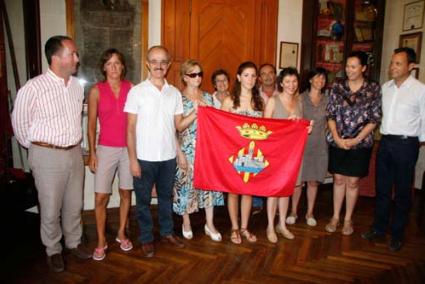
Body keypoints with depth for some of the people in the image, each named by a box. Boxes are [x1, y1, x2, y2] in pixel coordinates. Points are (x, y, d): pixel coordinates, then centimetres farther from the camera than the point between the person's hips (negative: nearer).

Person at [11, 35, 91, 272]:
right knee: (51, 208, 9)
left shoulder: (78, 86, 2)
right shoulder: (33, 88, -15)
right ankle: (53, 250, 30)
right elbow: (19, 122, -3)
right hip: (48, 156, -5)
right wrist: (36, 148, 6)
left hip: (75, 153, 5)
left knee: (74, 204, 16)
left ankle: (74, 242, 36)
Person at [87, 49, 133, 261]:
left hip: (129, 148, 1)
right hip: (106, 149, -1)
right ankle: (101, 241, 18)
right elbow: (91, 124, 1)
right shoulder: (96, 91, -2)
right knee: (101, 198, -1)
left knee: (126, 193, 11)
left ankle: (121, 233, 30)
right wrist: (92, 152, -3)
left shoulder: (130, 88, 1)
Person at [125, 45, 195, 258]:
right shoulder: (137, 91, -6)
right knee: (143, 200, 10)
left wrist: (195, 114, -12)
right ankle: (146, 239, 27)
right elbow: (130, 128, -7)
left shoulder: (175, 93, 4)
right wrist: (132, 159, -10)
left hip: (168, 157, 3)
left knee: (166, 196, 17)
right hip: (144, 157, -3)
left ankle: (167, 232, 35)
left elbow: (178, 125, 6)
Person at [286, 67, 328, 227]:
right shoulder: (300, 98, -1)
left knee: (313, 181, 9)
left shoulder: (326, 100, 7)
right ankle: (293, 212, 18)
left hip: (319, 146, 2)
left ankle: (309, 213, 23)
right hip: (301, 144, -2)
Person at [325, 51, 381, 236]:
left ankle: (348, 219, 25)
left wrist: (356, 140, -11)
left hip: (360, 143, -1)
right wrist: (337, 138, -9)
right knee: (338, 179, 10)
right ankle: (335, 217, 24)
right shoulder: (337, 87, 1)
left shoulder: (374, 89, -3)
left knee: (352, 181, 8)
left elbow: (374, 119, -4)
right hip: (337, 142, 1)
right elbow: (330, 115, 0)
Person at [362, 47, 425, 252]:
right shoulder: (385, 87, 6)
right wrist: (386, 135, 11)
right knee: (382, 189, 13)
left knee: (402, 191, 7)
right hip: (385, 142, 5)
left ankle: (397, 234, 23)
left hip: (406, 145, -5)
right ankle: (379, 228, 28)